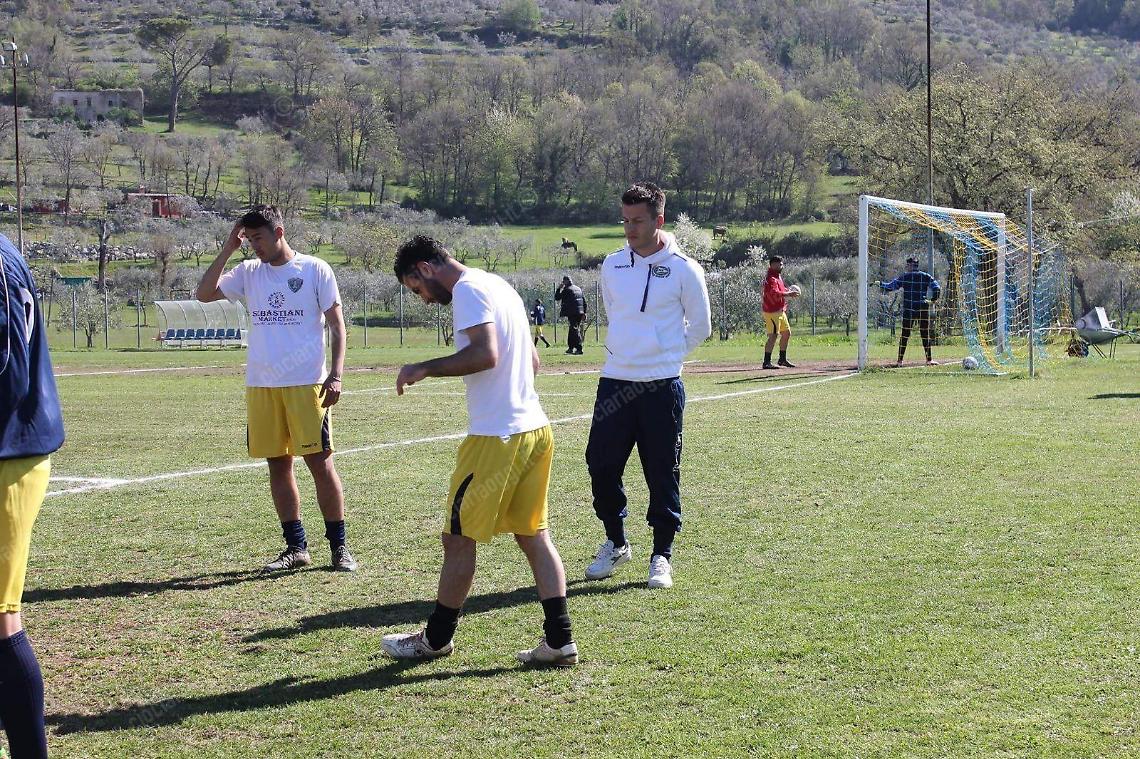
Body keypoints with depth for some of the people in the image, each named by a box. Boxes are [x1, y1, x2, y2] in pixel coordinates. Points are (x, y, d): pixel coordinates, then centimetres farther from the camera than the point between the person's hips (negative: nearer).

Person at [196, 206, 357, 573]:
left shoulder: (315, 269, 0)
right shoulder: (248, 272, 11)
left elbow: (337, 326, -1)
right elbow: (204, 293, 5)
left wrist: (336, 374, -10)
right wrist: (227, 250, -1)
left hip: (306, 384, -4)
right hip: (261, 386, 4)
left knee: (320, 461, -5)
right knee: (278, 465, 6)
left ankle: (339, 546, 3)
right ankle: (296, 547, 15)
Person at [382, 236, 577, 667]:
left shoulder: (468, 290, -11)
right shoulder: (498, 285, 19)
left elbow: (486, 354, -25)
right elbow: (533, 361, 23)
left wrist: (425, 369, -16)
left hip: (496, 437, -9)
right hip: (535, 429, 9)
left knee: (459, 537, 4)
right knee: (533, 535, 10)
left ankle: (436, 639, 16)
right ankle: (559, 640, 7)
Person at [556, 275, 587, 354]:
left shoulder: (566, 289, -6)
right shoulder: (578, 289, 17)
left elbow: (557, 298, -2)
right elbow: (584, 301, 17)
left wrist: (559, 289, 8)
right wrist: (584, 312, 19)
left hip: (572, 312, -7)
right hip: (580, 312, 7)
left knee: (575, 330, -9)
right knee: (572, 330, 18)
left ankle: (579, 349, -17)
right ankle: (570, 348, 24)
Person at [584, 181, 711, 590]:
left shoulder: (683, 269, -6)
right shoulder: (612, 266, 6)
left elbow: (700, 326, 3)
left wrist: (665, 355, 7)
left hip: (662, 386, -4)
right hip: (615, 382, 4)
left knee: (662, 472, 1)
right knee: (601, 465, 5)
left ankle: (662, 556, 12)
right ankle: (615, 543, 24)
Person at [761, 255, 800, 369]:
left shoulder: (778, 277, 17)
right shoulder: (771, 279, -17)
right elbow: (774, 294, -30)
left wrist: (789, 292, 6)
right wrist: (789, 294, -29)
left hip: (780, 311, 11)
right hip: (772, 312, -11)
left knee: (786, 333, 16)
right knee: (773, 336, -13)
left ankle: (783, 359, 26)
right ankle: (767, 362, -12)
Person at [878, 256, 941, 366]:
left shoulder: (904, 276, 0)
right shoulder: (926, 277, 5)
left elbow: (890, 287, -1)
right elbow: (937, 288, -2)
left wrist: (880, 284, 15)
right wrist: (933, 300, 7)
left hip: (908, 310, -1)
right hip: (923, 310, 1)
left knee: (905, 335, 1)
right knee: (925, 334, 9)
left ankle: (900, 360, -1)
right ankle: (929, 360, 10)